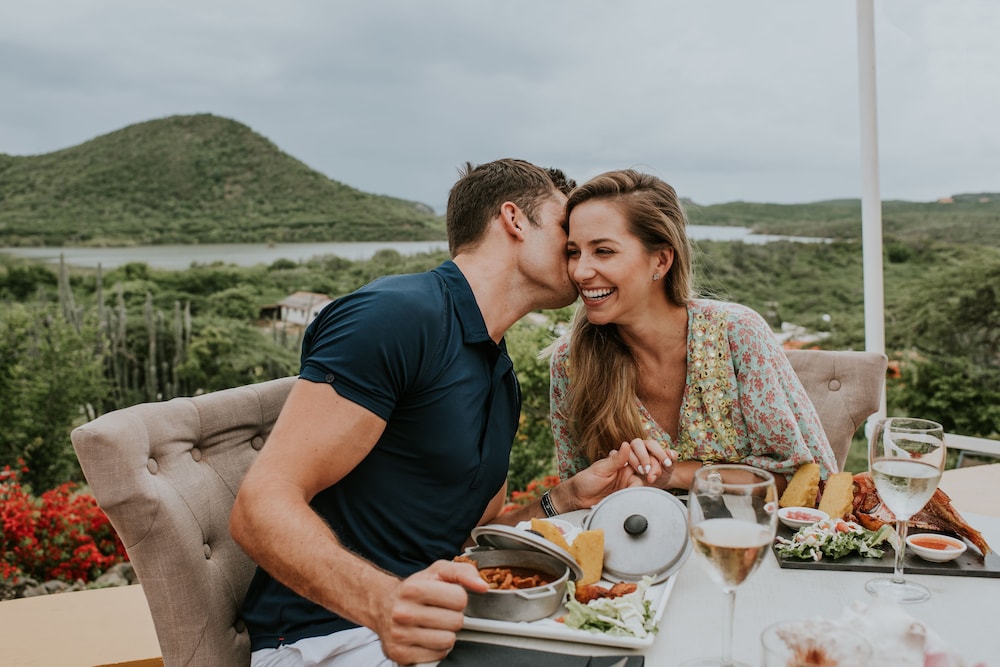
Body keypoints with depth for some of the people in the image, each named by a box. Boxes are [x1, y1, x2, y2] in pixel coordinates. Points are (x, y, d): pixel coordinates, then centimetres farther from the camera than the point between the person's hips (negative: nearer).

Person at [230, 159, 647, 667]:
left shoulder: (502, 378, 14)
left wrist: (565, 501, 4)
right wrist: (384, 602, -37)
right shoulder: (398, 315, -17)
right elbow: (261, 508, -21)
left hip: (435, 620, 9)